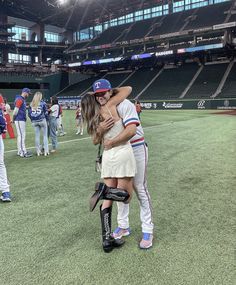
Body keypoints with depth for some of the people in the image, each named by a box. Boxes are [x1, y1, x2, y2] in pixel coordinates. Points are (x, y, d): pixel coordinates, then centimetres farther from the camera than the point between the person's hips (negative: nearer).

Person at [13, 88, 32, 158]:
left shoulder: (23, 100, 19)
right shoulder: (19, 99, -13)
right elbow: (16, 110, -18)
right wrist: (13, 119, -11)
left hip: (22, 120, 10)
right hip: (19, 120, -10)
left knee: (21, 135, 13)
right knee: (21, 135, -9)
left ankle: (20, 151, 21)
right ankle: (23, 152, -7)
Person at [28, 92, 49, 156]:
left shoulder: (31, 104, 6)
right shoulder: (42, 103, -5)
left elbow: (29, 113, 6)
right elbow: (46, 112, -4)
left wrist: (32, 120, 16)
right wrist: (47, 119, 9)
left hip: (34, 121, 4)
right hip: (42, 120, -4)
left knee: (37, 136, 8)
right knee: (45, 135, 3)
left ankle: (38, 151, 12)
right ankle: (46, 151, 2)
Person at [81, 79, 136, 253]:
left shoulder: (94, 116, 7)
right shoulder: (110, 105, -7)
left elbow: (96, 141, 13)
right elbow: (128, 89, 3)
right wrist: (113, 91, 16)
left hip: (108, 156, 6)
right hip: (123, 153, -6)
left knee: (108, 199, 9)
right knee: (125, 196, 8)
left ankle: (107, 240, 11)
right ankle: (104, 190, -19)